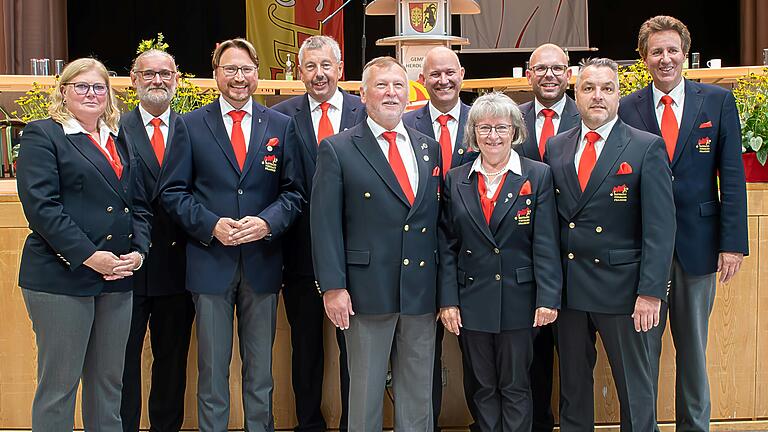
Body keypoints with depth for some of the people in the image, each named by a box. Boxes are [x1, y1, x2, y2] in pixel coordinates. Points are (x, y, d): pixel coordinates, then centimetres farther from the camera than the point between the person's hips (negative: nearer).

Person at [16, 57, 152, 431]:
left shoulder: (120, 141, 18)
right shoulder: (43, 135, -2)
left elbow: (139, 204, 17)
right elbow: (40, 206, -13)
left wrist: (138, 251, -1)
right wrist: (88, 256, -18)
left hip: (117, 276, 6)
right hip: (62, 275, -6)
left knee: (109, 383, 12)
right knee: (58, 384, 1)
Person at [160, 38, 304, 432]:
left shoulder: (280, 126, 6)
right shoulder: (192, 125, 2)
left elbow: (293, 192, 5)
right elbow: (173, 191, 0)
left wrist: (267, 222, -13)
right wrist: (211, 225, -14)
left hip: (262, 262, 2)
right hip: (210, 262, -1)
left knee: (260, 366, 12)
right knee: (212, 368, 7)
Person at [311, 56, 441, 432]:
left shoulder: (429, 148, 12)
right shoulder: (337, 149, -2)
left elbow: (437, 219, 12)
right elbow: (325, 224, -6)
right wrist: (332, 286, -13)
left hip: (421, 291, 4)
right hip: (367, 292, -4)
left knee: (418, 396, 12)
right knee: (365, 393, 6)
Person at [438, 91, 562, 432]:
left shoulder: (538, 176, 0)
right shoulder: (456, 180, 6)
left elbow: (546, 244, -5)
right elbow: (447, 246, 4)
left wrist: (548, 298, -12)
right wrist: (448, 300, -2)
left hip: (518, 299, -2)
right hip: (472, 300, 2)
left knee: (515, 387, 7)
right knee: (483, 387, 11)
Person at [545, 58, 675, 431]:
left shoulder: (647, 148, -4)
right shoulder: (555, 147, 8)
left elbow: (660, 227, -9)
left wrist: (651, 291, -15)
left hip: (621, 287, -3)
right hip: (567, 286, 4)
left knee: (634, 389, 7)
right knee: (572, 385, 14)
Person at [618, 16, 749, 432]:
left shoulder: (718, 101, 1)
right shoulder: (626, 109, 0)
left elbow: (732, 176, -1)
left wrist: (733, 241, -7)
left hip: (698, 243, 1)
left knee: (694, 347, 13)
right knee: (643, 346, 8)